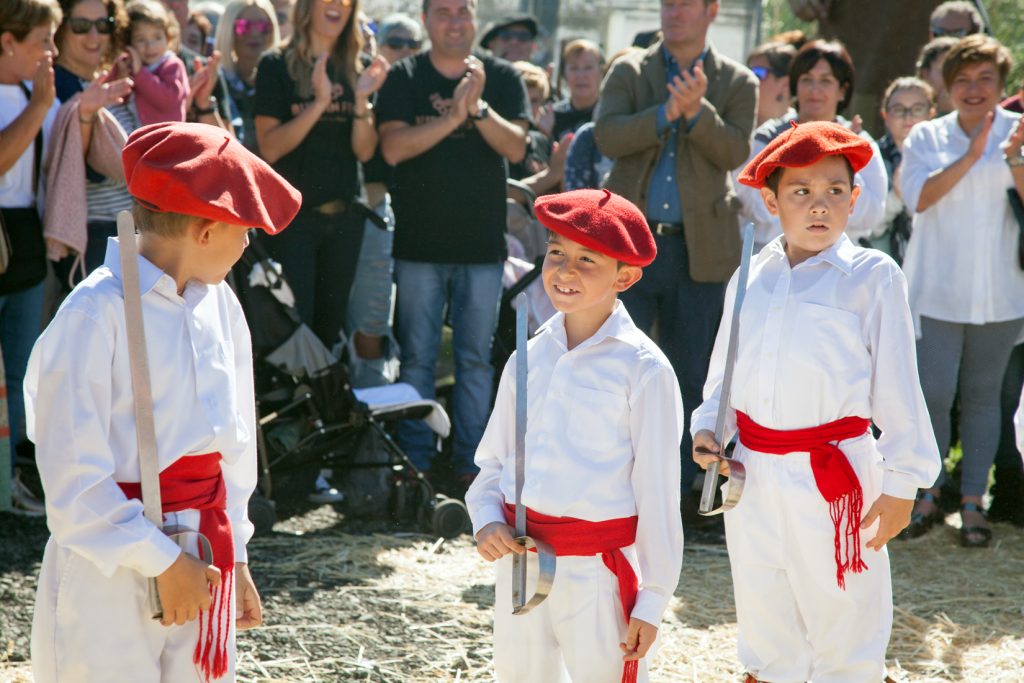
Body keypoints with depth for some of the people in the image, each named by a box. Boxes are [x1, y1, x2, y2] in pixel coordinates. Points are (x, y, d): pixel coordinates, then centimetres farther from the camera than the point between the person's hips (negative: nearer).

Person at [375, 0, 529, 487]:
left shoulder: (501, 78, 5)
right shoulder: (404, 78, 2)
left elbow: (516, 147, -5)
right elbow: (392, 147, -11)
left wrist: (478, 108, -20)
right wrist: (452, 117, -19)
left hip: (482, 243, 1)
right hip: (419, 243, -1)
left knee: (476, 358, 4)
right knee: (417, 356, 2)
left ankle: (470, 461, 10)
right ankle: (416, 461, 8)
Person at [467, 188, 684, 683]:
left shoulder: (641, 369, -9)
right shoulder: (528, 359, 7)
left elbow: (658, 490, -8)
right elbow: (492, 465, 15)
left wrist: (651, 601, -8)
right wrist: (486, 521, -6)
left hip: (600, 570, -5)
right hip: (521, 564, 5)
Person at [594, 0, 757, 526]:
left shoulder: (736, 83, 7)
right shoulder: (629, 72, 7)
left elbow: (734, 151, -8)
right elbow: (607, 136, -9)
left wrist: (696, 109, -23)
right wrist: (668, 110, -21)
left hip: (698, 249, 0)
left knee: (690, 374, 7)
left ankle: (679, 489, 16)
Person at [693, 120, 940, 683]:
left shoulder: (872, 276, -7)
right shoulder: (752, 277, 6)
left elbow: (896, 385, -5)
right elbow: (723, 376, 17)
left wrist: (901, 484, -6)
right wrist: (707, 429, -1)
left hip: (835, 477, -4)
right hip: (752, 476, 5)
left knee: (844, 637, 3)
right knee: (765, 636, 15)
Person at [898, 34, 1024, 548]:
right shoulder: (926, 138, 5)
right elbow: (920, 196, -11)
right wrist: (971, 155, -18)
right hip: (937, 289, 0)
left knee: (982, 395, 5)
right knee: (933, 393, -7)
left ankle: (973, 503, 12)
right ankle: (928, 495, 10)